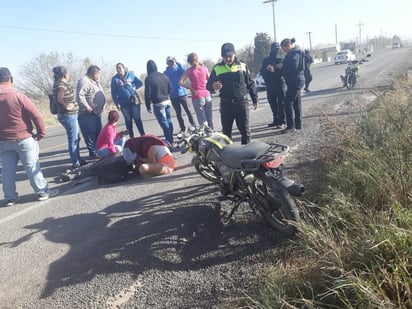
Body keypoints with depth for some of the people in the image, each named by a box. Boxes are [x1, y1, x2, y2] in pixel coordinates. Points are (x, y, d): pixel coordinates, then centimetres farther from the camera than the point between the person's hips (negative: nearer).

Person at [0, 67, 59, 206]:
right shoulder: (18, 96, -15)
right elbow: (37, 116, -16)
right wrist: (41, 132, -3)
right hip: (23, 139, -5)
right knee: (32, 167, 4)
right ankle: (43, 192, 12)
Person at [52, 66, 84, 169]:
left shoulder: (60, 83, 10)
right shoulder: (62, 85, -19)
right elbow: (59, 98, -27)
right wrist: (66, 106, -13)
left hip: (71, 115, 10)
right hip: (68, 115, -10)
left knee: (77, 138, 20)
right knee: (73, 140, -1)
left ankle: (78, 160, 31)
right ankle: (75, 163, 9)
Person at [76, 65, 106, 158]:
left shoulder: (95, 82, 17)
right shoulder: (84, 81, -16)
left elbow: (100, 95, 26)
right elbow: (80, 96, -26)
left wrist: (100, 108, 16)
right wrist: (87, 107, -24)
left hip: (97, 112, 10)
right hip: (88, 113, -10)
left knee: (98, 132, 16)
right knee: (90, 133, -4)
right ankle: (93, 153, 2)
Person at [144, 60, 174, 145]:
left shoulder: (148, 78, -12)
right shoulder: (163, 76, 4)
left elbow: (147, 93, -12)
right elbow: (170, 88, 11)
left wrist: (148, 106, -4)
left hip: (158, 103, -6)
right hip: (167, 101, 6)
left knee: (164, 123, -2)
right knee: (169, 121, 15)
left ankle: (169, 141, -1)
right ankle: (171, 140, 22)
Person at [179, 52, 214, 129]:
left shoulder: (189, 71, -5)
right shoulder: (204, 68, 3)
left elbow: (180, 82, -11)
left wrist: (190, 88, -5)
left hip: (197, 97, -3)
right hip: (207, 96, 3)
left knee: (203, 122, 0)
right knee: (210, 119, 13)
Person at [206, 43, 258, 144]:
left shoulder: (242, 66, 5)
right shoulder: (217, 68, 2)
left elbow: (250, 84, 10)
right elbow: (208, 85, 1)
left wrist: (255, 99, 9)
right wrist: (213, 86, -23)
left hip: (242, 103, 0)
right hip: (226, 104, 0)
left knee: (245, 130, 1)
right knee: (226, 131, 9)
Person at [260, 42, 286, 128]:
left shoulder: (281, 59, 1)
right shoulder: (266, 60, 10)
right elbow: (262, 72, 6)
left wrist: (275, 70, -22)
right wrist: (266, 69, -14)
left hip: (280, 83, -4)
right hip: (270, 85, 4)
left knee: (281, 103, -7)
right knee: (272, 103, 8)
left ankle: (281, 121, -4)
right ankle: (276, 120, 18)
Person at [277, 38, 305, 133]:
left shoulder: (294, 53, -15)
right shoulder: (294, 53, 16)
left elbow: (293, 68, -24)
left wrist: (282, 66, -12)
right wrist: (283, 66, 6)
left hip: (295, 81, -10)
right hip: (297, 81, 10)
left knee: (288, 102, -8)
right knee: (296, 103, 13)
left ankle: (291, 126, -5)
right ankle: (298, 124, 20)